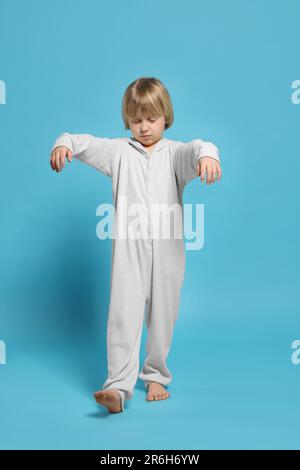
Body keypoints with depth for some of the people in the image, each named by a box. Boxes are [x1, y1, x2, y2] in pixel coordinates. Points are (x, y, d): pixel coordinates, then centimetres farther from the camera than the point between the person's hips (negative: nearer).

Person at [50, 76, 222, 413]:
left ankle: (155, 376, 30)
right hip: (129, 247, 0)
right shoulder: (119, 150, 9)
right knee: (124, 314, -6)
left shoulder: (174, 152, 5)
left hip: (167, 249, 1)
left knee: (162, 316, 11)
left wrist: (207, 154, -40)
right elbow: (86, 143, 3)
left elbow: (194, 150, -16)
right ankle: (118, 386, -3)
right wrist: (64, 144, -20)